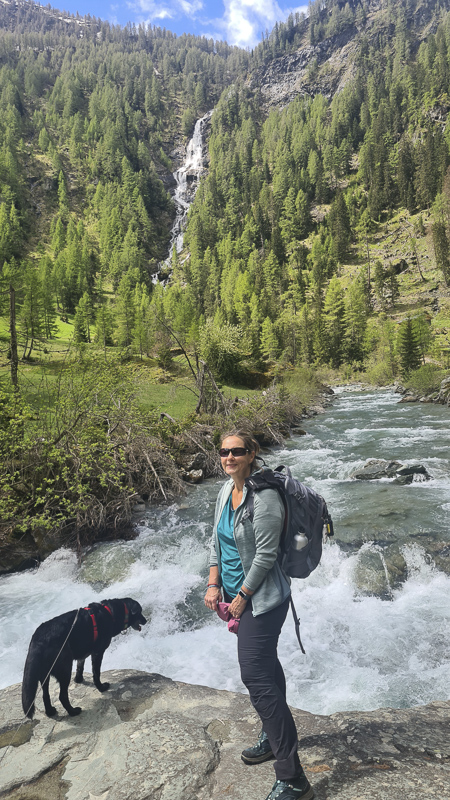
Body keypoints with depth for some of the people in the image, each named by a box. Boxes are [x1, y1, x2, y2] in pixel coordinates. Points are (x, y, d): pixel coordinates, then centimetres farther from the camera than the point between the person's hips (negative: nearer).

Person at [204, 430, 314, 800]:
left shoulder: (264, 497, -24)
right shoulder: (227, 490, 2)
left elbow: (265, 555, -22)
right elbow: (217, 540, 9)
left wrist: (241, 598, -13)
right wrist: (214, 584, 3)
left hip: (261, 598, -8)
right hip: (235, 592, 8)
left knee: (256, 676, -8)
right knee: (264, 666, 22)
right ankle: (274, 738, 42)